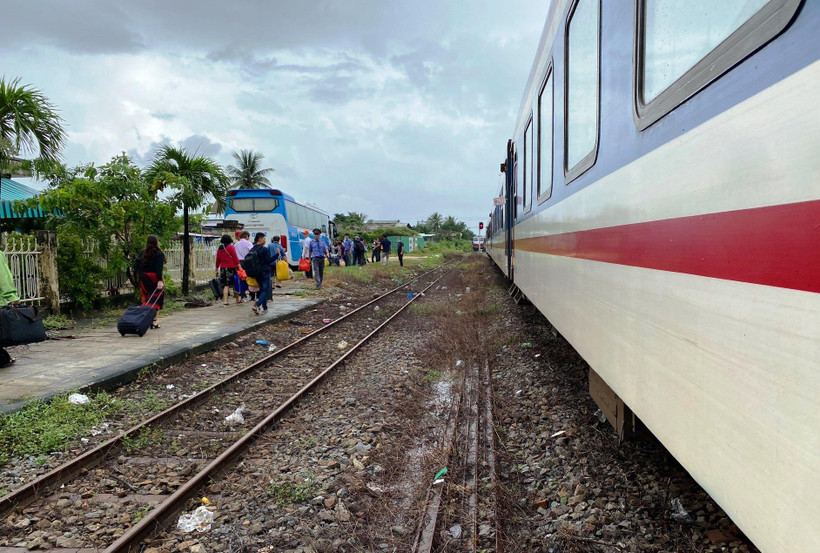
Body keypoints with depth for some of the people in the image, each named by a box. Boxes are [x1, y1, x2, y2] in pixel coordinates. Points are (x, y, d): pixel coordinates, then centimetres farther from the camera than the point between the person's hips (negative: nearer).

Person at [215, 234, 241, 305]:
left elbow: (218, 260, 14)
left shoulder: (219, 249, 10)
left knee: (225, 285, 6)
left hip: (223, 268, 5)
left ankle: (225, 300, -5)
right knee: (235, 284, 8)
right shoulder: (231, 247, -6)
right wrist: (239, 267, -10)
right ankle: (237, 299, 17)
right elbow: (235, 257, -10)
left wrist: (217, 269, 22)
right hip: (231, 267, -5)